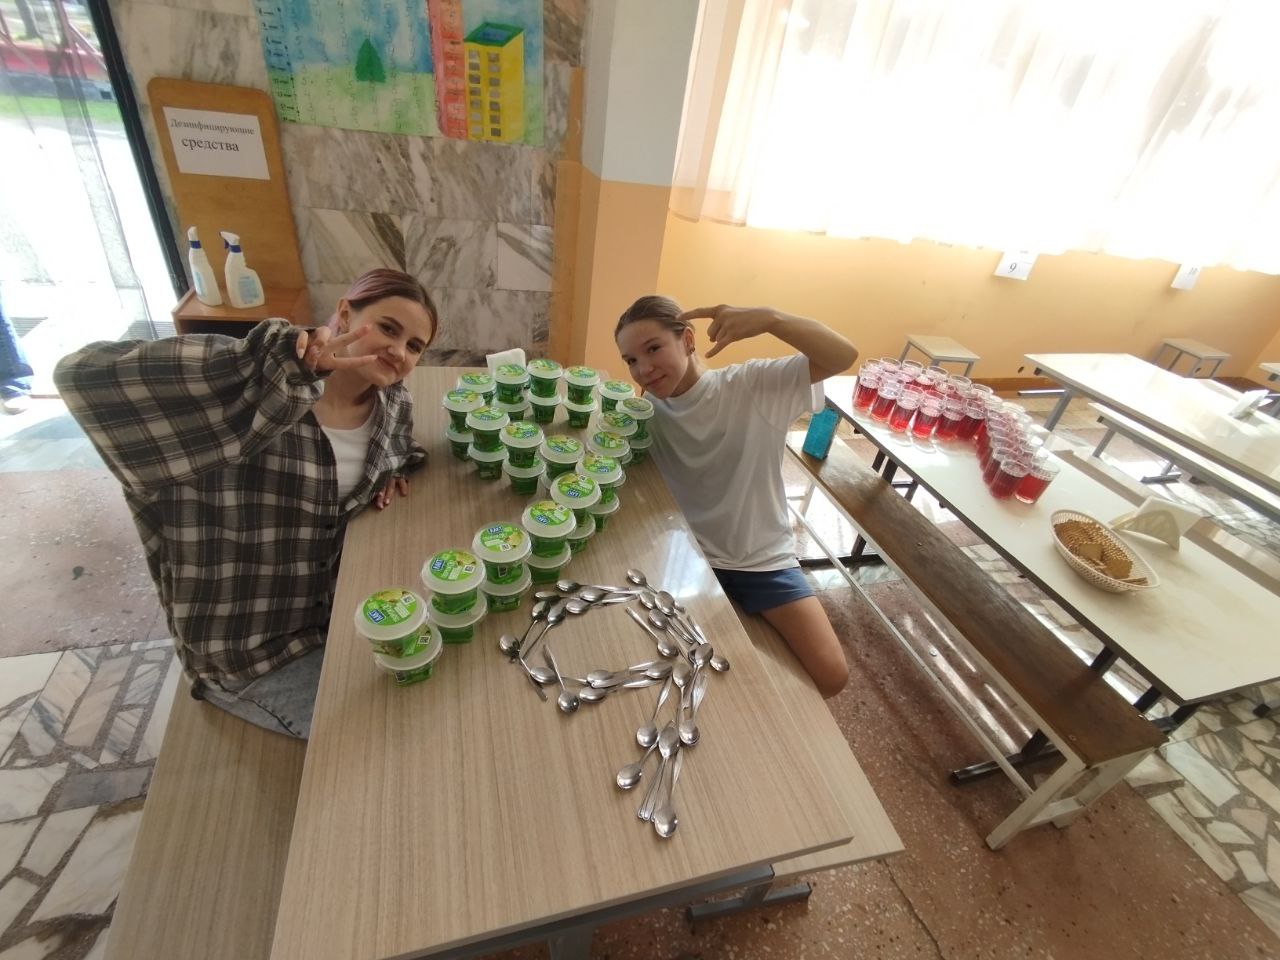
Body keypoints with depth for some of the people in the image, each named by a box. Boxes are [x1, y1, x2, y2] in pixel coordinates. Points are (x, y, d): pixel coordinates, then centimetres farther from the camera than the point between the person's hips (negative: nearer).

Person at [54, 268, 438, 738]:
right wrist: (286, 360, -44)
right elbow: (81, 374, -38)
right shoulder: (254, 388, -25)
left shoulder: (394, 404, -6)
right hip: (256, 645, -5)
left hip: (346, 599, 6)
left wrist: (392, 476, -7)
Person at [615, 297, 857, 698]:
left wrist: (769, 317, -39)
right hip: (690, 556, 2)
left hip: (764, 556, -1)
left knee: (830, 674, -4)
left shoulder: (753, 386, -15)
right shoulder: (648, 411, -5)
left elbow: (843, 356, -23)